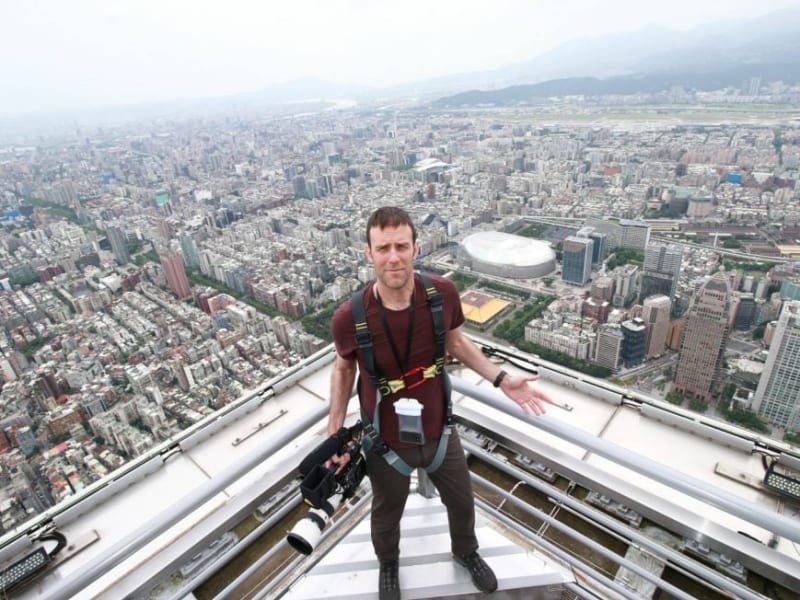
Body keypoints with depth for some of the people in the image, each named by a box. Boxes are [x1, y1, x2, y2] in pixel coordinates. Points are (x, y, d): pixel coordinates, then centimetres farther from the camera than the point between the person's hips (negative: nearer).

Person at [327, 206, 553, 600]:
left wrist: (501, 379, -7)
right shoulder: (349, 317, -28)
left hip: (439, 431, 2)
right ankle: (388, 563, 65)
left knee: (462, 501, 29)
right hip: (386, 442, -2)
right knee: (387, 514, 28)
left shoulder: (443, 293, -22)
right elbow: (344, 368, -6)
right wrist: (335, 432, -10)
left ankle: (465, 552, 66)